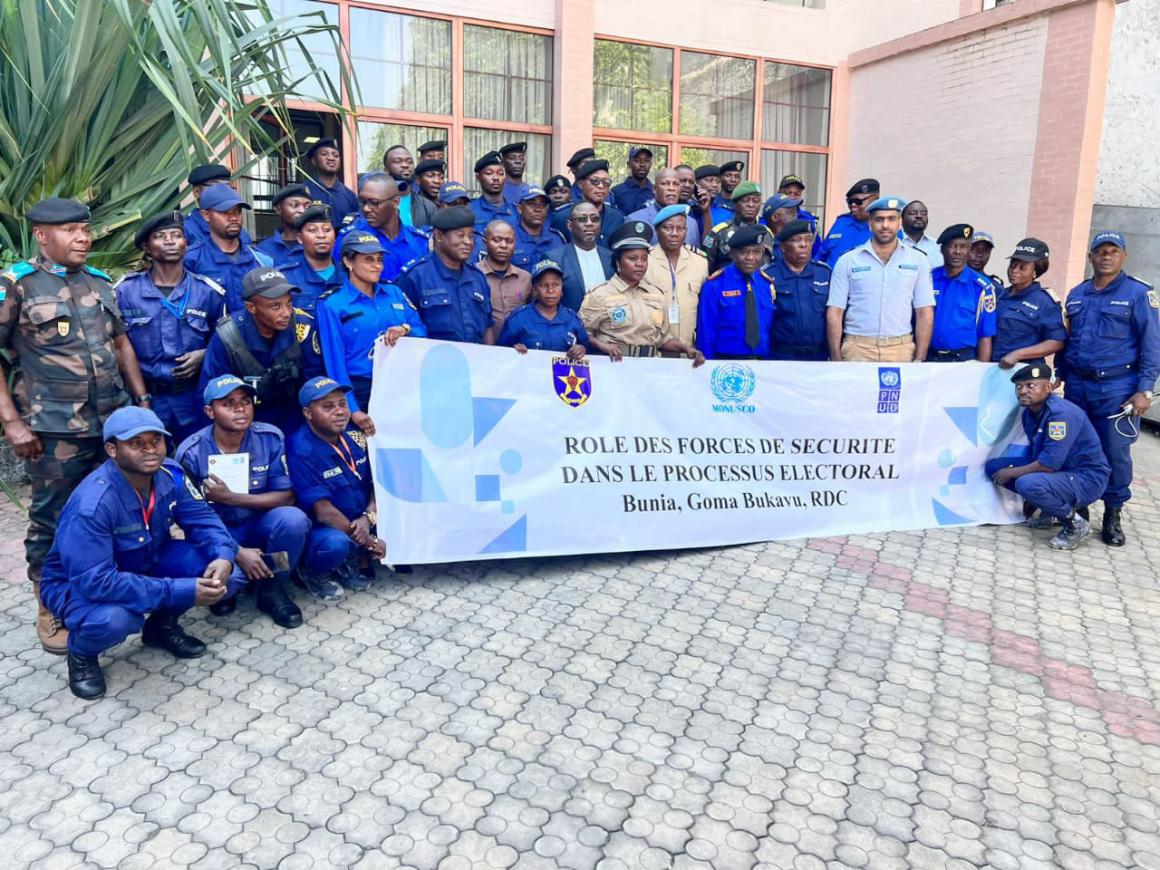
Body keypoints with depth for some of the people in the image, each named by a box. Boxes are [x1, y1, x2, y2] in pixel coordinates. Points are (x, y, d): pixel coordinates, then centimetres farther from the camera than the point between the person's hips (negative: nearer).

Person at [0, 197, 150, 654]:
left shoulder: (98, 282, 12)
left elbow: (121, 344, 18)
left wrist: (142, 401, 11)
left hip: (114, 422, 5)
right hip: (54, 430, -5)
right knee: (52, 522, 5)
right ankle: (50, 613, 20)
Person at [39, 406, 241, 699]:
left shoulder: (170, 474, -16)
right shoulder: (91, 504, -33)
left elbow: (202, 520, -8)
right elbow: (97, 581, -37)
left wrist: (223, 557, -31)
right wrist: (181, 591, -38)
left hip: (146, 564, 5)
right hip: (79, 583, -5)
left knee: (229, 572, -16)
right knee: (113, 618, -40)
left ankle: (162, 625, 12)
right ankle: (82, 653, -1)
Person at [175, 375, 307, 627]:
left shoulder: (271, 438, -13)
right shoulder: (191, 452, -15)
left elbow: (286, 496, -13)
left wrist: (229, 497, -24)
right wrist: (238, 553, -25)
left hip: (260, 524, 1)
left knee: (293, 519, -31)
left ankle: (273, 590, -6)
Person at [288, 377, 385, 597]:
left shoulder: (355, 435, -3)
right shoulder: (300, 451, -20)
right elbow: (323, 512, -23)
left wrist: (368, 517, -16)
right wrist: (368, 542, -19)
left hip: (358, 523, 6)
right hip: (320, 530, -6)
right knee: (335, 544, -37)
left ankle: (355, 562, 8)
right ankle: (313, 571, -1)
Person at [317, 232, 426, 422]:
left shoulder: (394, 293, 12)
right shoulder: (332, 306, -2)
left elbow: (422, 333, 11)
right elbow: (335, 363, -7)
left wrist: (406, 329, -12)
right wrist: (353, 410, -15)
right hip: (361, 393, -4)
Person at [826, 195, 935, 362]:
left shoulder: (918, 260, 9)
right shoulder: (847, 261, 5)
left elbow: (924, 313, 6)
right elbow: (835, 312, 1)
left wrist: (920, 358, -2)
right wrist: (836, 360, -6)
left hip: (902, 349, 1)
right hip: (857, 349, -1)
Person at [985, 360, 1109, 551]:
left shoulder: (1061, 413, -25)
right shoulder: (1028, 413, 1)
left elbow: (1050, 463, -28)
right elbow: (1034, 451, 15)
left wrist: (1010, 473, -15)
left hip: (1086, 479, -9)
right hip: (1058, 473, 9)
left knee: (1028, 484, -35)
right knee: (994, 466, 2)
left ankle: (1075, 523, -9)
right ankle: (1053, 508, 10)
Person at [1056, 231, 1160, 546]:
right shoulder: (1076, 294, 11)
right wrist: (1059, 375, 12)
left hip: (1117, 388, -4)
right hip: (1077, 385, 4)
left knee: (1115, 452, 0)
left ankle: (1113, 515, 12)